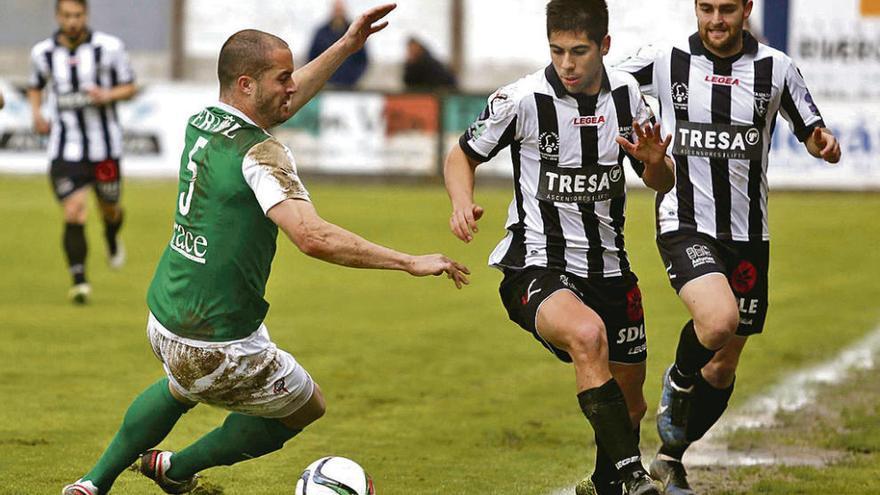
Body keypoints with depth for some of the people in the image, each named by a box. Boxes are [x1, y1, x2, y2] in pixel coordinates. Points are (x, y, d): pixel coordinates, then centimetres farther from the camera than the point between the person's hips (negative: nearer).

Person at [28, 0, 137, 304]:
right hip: (65, 149, 0)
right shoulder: (42, 53, 0)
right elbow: (35, 87, 19)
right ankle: (78, 281, -9)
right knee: (73, 212, -14)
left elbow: (129, 88, 1)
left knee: (109, 209, 15)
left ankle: (112, 240, 51)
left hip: (104, 146, 0)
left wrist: (108, 95, -19)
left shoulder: (109, 48, -8)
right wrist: (36, 113, 0)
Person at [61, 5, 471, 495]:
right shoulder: (261, 154, -22)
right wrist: (410, 262, -28)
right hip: (221, 350, -8)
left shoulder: (201, 124, 3)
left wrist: (346, 47, 21)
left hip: (163, 321, 8)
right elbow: (314, 238, -33)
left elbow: (281, 103, 22)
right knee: (307, 406, 22)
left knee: (182, 388, 42)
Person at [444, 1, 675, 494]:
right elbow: (463, 156, 2)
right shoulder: (522, 100, -14)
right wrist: (463, 204, -18)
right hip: (538, 269, -5)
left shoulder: (626, 94, -1)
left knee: (630, 405, 15)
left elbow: (663, 183, 10)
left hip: (608, 268, 5)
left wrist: (656, 162, -14)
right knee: (588, 333, -37)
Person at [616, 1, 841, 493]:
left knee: (723, 368, 9)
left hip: (748, 234, 3)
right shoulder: (665, 61, -3)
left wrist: (825, 142, -13)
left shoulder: (777, 68, 0)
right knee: (718, 320, -30)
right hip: (685, 225, -3)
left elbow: (813, 134, 10)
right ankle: (679, 383, 2)